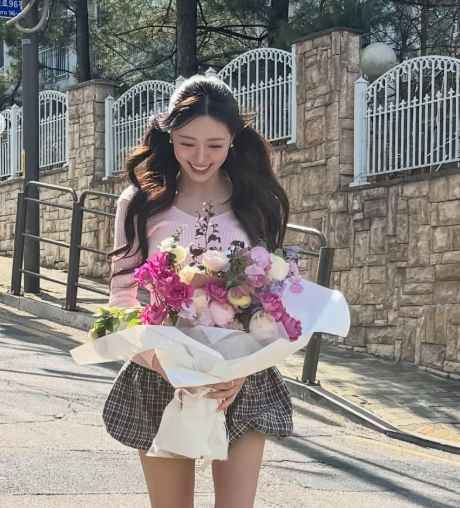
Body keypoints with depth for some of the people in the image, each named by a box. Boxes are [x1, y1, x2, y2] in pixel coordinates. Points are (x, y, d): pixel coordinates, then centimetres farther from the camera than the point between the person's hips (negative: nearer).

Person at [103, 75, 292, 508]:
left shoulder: (259, 205, 1)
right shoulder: (140, 204, 0)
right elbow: (123, 293, -1)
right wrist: (165, 363, -17)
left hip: (242, 383, 0)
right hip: (158, 383, 0)